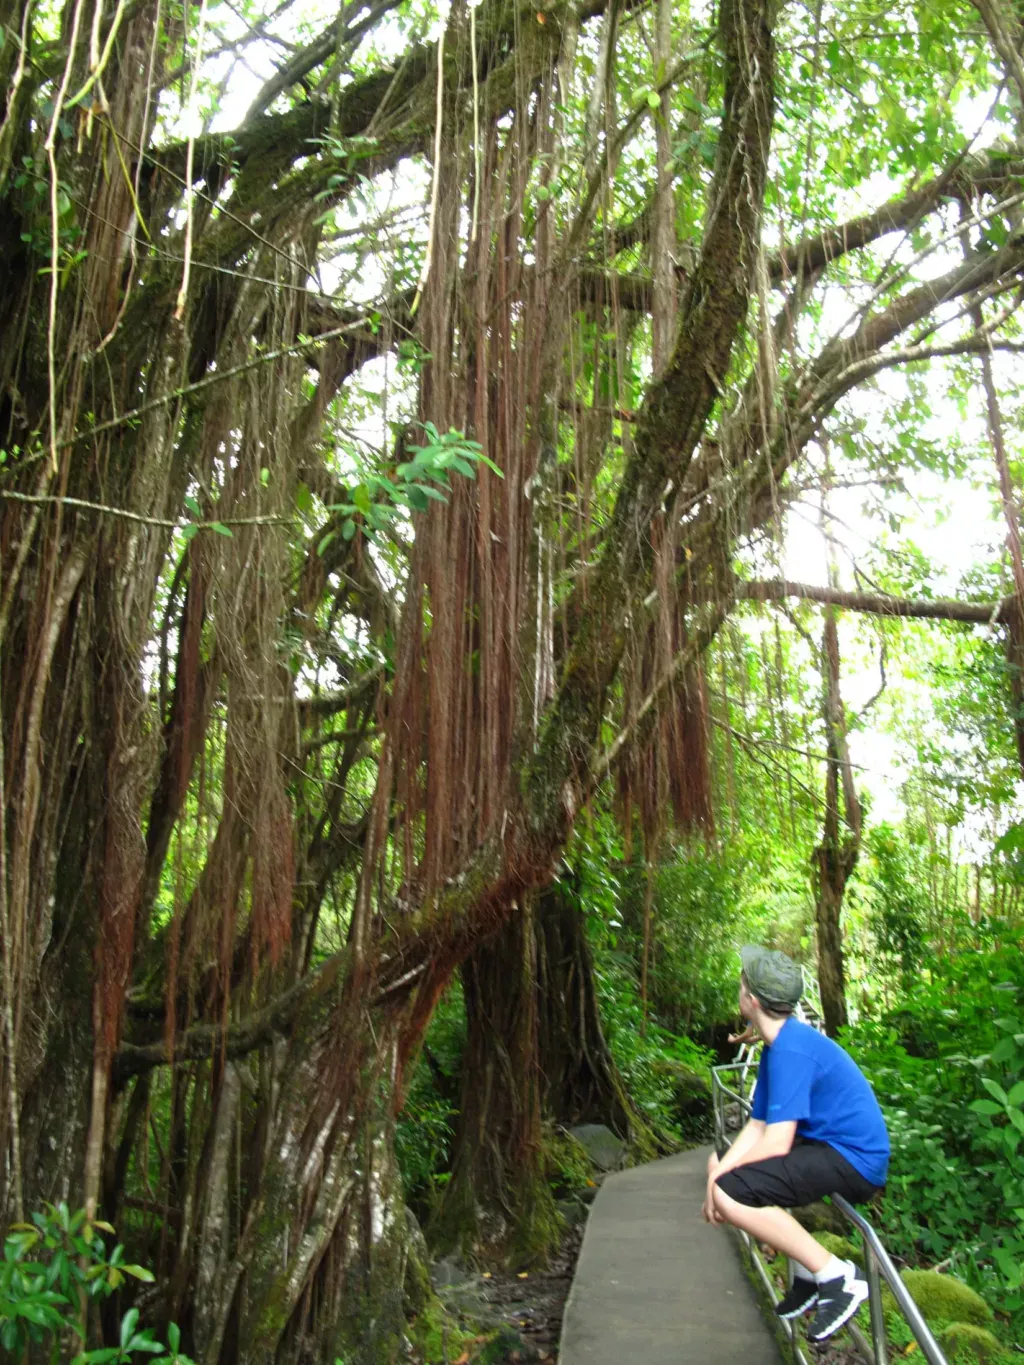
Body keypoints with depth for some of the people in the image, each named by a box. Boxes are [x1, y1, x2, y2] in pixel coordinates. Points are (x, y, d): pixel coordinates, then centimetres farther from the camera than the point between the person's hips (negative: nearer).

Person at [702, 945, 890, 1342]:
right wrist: (719, 1169, -8)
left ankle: (838, 1277, -11)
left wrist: (720, 1178, -13)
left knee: (731, 1193, -24)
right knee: (722, 1162, 19)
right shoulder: (778, 1045, 10)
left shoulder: (791, 1050, -22)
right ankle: (806, 1272, 20)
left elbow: (776, 1143, -26)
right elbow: (756, 1126, 9)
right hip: (828, 1144, 11)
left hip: (854, 1160, -11)